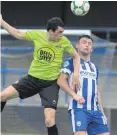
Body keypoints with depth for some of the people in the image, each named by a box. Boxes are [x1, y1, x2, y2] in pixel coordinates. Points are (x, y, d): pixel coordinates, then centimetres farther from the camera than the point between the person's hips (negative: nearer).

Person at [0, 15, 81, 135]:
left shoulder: (63, 41, -11)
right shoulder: (37, 35, -8)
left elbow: (76, 56, 5)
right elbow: (18, 34, 8)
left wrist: (75, 74, -8)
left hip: (51, 83, -2)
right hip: (32, 78, 3)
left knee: (49, 120, -15)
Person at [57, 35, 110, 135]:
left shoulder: (94, 67, 24)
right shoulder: (71, 62, 4)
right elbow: (61, 81, -8)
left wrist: (102, 112, 17)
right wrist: (74, 95, -20)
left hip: (95, 110, 7)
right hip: (78, 108, -7)